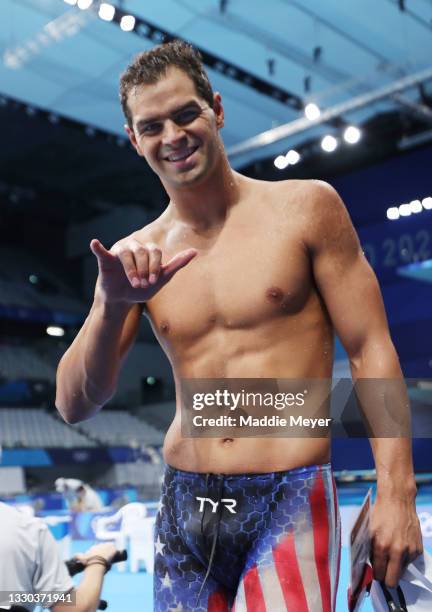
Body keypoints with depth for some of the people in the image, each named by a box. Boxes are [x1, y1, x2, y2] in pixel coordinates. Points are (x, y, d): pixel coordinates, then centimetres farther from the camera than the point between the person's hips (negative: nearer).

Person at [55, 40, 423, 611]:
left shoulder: (306, 207, -3)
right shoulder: (133, 258, 4)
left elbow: (371, 350, -4)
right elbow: (75, 405, 0)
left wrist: (396, 492, -11)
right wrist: (112, 304, -17)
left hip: (290, 504, -3)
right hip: (183, 506, 3)